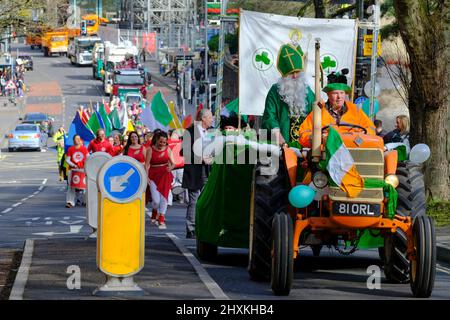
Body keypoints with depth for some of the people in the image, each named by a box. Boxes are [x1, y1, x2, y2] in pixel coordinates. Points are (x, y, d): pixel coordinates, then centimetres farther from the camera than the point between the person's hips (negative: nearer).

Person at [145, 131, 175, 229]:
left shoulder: (167, 149, 4)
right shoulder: (151, 150, -4)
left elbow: (172, 163, 6)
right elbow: (146, 164, -6)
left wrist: (171, 167, -17)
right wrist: (146, 176, -17)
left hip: (165, 175, 2)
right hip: (154, 176, -2)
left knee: (164, 197, -4)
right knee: (156, 200, -9)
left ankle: (161, 221, 4)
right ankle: (155, 213, 24)